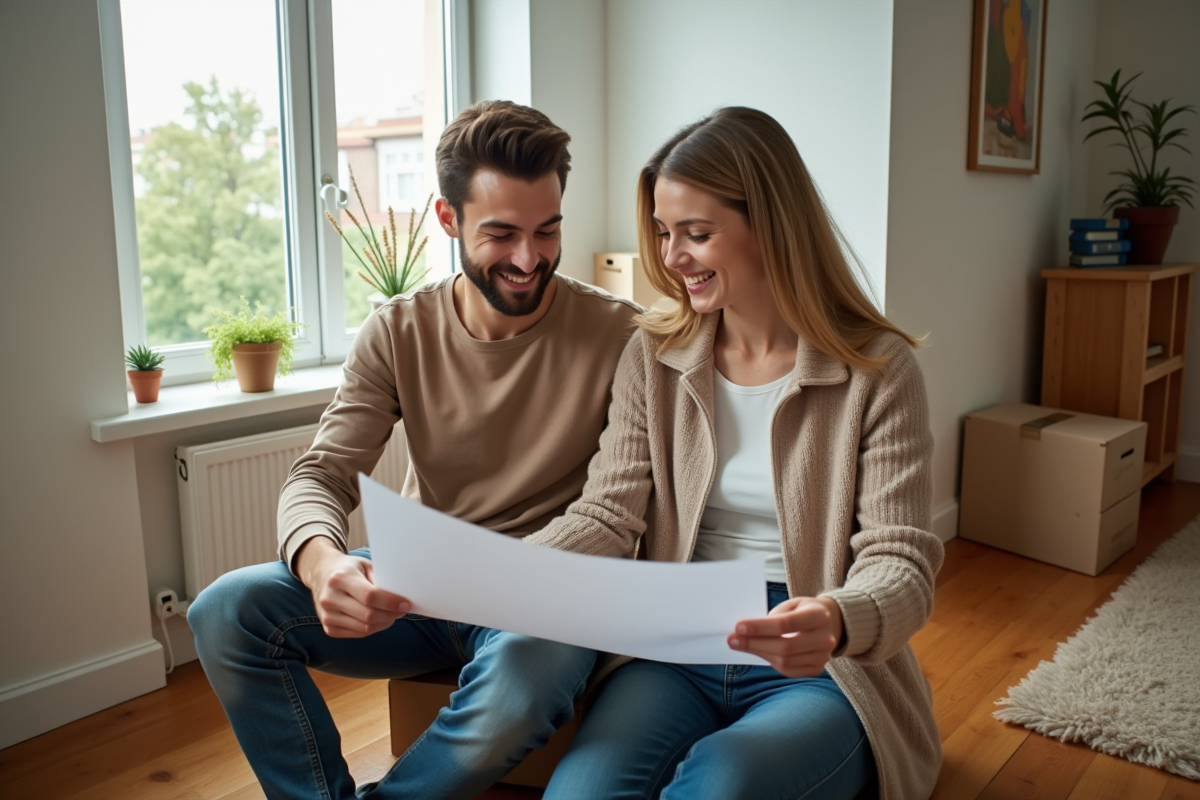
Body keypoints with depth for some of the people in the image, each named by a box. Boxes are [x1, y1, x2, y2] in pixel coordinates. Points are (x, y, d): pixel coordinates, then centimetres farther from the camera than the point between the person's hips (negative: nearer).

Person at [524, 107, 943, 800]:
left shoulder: (879, 370, -6)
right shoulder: (653, 356, 4)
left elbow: (901, 564, -9)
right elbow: (607, 517, -2)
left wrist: (839, 621, -33)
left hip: (819, 670, -1)